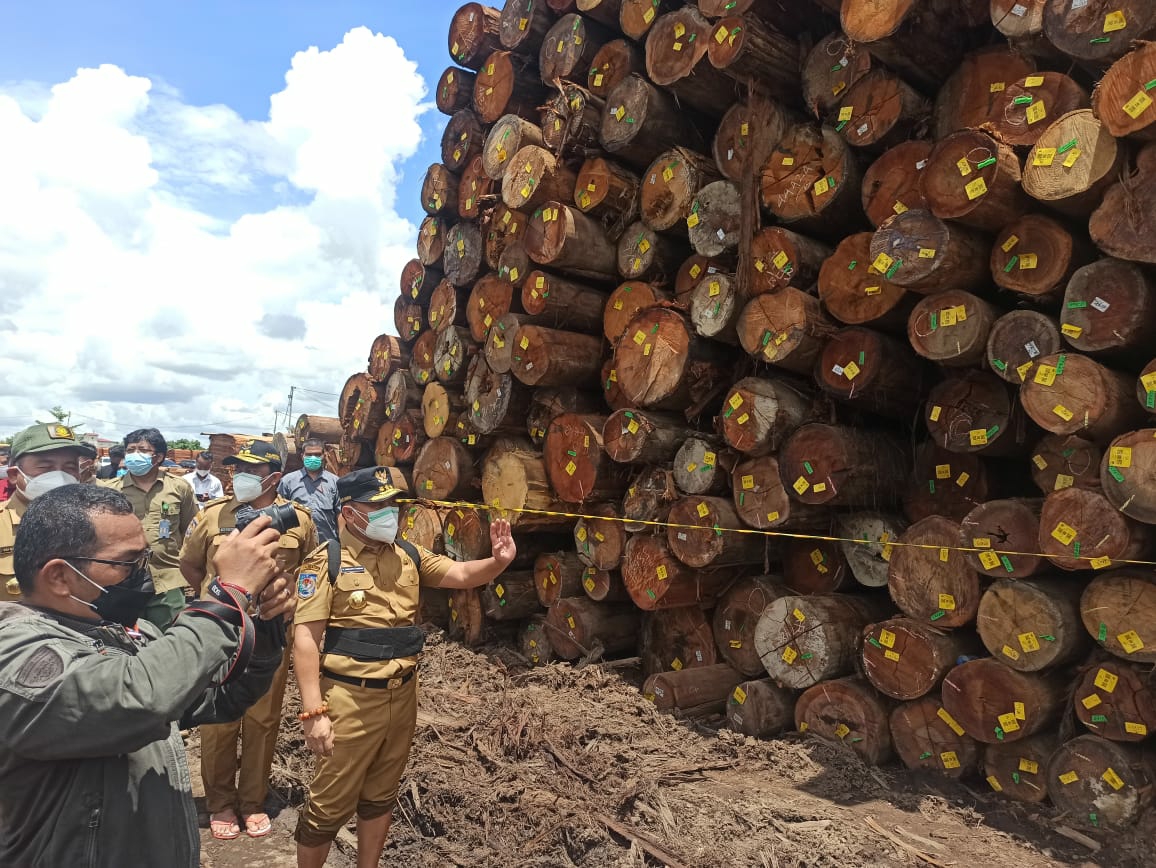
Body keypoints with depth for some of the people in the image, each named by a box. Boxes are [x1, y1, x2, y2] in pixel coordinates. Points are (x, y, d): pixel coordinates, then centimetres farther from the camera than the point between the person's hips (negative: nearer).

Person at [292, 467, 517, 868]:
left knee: (381, 797, 22)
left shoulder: (408, 555, 4)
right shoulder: (327, 560, -12)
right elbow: (306, 638, -15)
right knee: (330, 805, 9)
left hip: (402, 695, 5)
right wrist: (314, 711, -18)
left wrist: (499, 561, -22)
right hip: (350, 699, -5)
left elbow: (459, 574, -1)